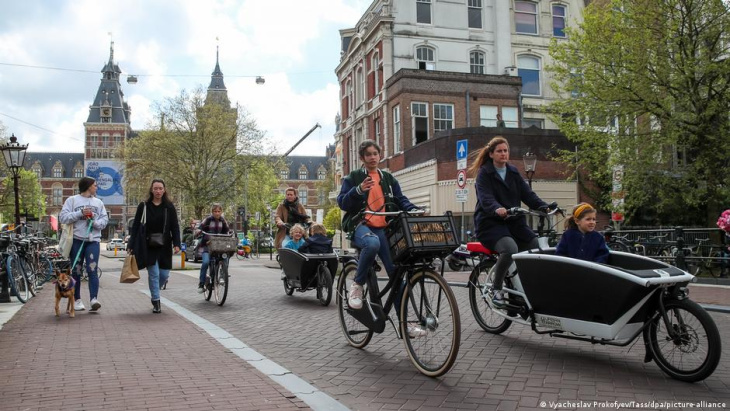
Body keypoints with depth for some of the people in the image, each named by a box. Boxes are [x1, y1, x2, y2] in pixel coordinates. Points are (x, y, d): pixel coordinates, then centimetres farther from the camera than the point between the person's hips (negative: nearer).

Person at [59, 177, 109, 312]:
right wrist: (80, 213, -12)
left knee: (92, 270, -10)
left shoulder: (98, 202, 15)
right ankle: (77, 300, 14)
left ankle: (94, 299, -16)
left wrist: (95, 221, -10)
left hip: (93, 240, 1)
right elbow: (63, 217, -5)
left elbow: (105, 220, 9)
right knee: (76, 271, 5)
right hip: (76, 240, -1)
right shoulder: (72, 200, 5)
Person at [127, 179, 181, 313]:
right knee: (154, 274, -4)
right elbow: (135, 226, 4)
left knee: (164, 274, 4)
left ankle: (154, 294, 33)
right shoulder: (144, 206, 1)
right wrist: (131, 245, 0)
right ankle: (156, 302, 10)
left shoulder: (169, 207, 3)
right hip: (148, 246, -1)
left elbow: (175, 226, 2)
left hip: (164, 246, 1)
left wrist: (177, 244, -9)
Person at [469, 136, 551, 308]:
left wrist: (543, 207, -13)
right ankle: (496, 289, -13)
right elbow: (485, 198, -18)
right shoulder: (484, 173, -1)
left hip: (514, 222, 6)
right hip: (491, 223, -6)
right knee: (510, 249, -33)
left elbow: (527, 194, 5)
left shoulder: (513, 172, 17)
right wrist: (497, 209, -40)